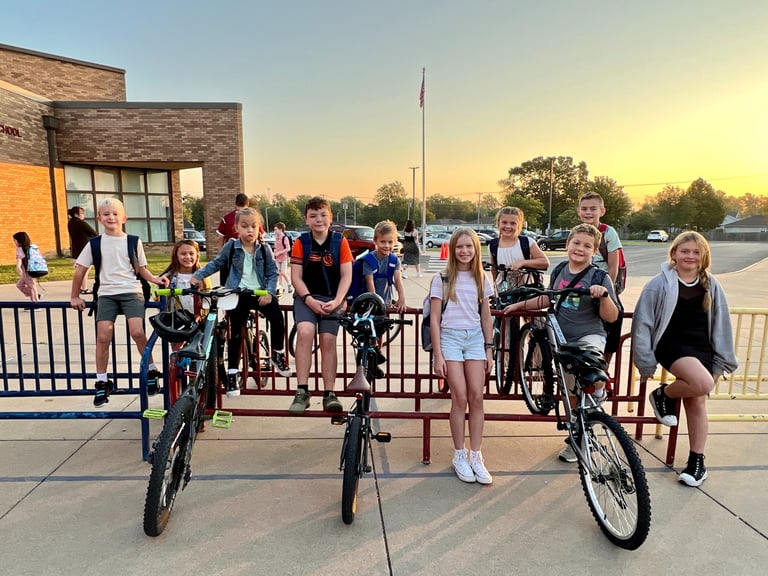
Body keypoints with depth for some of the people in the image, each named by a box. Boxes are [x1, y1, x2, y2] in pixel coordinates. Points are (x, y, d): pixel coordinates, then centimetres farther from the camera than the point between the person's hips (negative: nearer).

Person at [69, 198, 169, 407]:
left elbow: (141, 269, 11)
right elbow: (80, 270, 12)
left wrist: (155, 279, -8)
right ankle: (102, 383, 7)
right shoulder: (95, 243, 6)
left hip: (131, 291, -1)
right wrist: (75, 296, 14)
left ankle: (151, 370, 5)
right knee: (103, 337, -7)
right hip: (106, 294, 1)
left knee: (137, 332, -16)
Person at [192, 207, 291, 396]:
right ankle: (232, 373, 9)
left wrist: (269, 292, -11)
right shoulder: (231, 246, 1)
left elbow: (273, 272, 2)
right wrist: (198, 275, 1)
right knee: (235, 333, -2)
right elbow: (216, 263, 12)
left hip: (260, 292, 1)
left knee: (278, 319, -18)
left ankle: (277, 354, 8)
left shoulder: (264, 249, 1)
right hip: (238, 294, 0)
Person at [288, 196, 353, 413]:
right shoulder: (301, 242, 1)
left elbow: (346, 275, -2)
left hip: (332, 299, 0)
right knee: (305, 332, -25)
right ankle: (302, 392, -19)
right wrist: (309, 299, -16)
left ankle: (329, 394, -4)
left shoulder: (340, 241, 1)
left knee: (328, 339, -16)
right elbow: (296, 277, -1)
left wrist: (337, 301, -15)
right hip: (307, 297, 0)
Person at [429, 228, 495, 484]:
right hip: (450, 337, -3)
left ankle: (476, 456, 8)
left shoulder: (481, 279, 9)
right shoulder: (442, 279, -1)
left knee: (476, 397, -3)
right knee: (460, 398, -6)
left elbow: (486, 317, 13)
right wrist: (437, 355, -7)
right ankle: (459, 456, 9)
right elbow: (434, 320, -3)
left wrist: (489, 349, 8)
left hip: (475, 338, 3)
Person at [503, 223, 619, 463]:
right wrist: (520, 304, 19)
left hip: (590, 336, -4)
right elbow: (548, 299, 21)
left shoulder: (599, 277, -10)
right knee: (572, 394, 13)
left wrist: (604, 295, -29)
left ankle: (599, 389, 1)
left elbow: (611, 317, -12)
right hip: (563, 340, 5)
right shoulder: (559, 272, 4)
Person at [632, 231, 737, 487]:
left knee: (697, 400, 2)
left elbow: (721, 325, 13)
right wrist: (646, 362, -7)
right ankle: (663, 395, 1)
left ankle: (697, 461, 13)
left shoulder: (712, 287, 8)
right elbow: (642, 322, -5)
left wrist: (721, 362, 9)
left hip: (702, 348, 4)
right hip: (672, 345, -4)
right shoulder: (660, 284, -5)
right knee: (702, 384, -29)